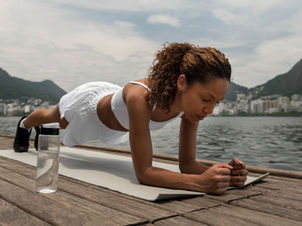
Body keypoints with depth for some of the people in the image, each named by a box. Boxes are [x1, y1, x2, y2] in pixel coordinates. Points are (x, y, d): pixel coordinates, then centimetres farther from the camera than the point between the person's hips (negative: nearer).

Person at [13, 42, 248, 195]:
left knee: (64, 124, 39)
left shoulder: (191, 102, -32)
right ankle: (25, 124, 72)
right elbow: (143, 173, -49)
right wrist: (200, 182, -61)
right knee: (50, 117, 34)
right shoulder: (139, 97, -52)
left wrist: (223, 172, -46)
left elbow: (187, 164, -27)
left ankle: (41, 132, 76)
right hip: (90, 105, -4)